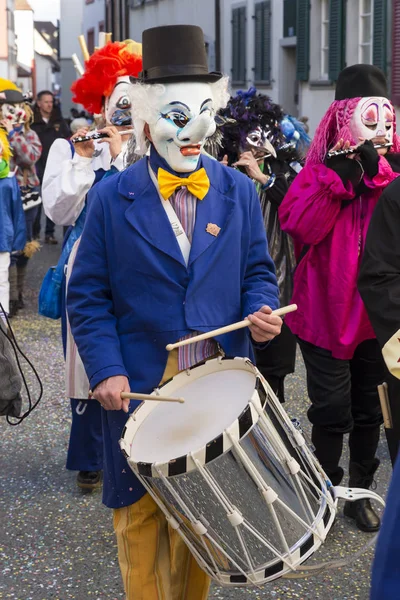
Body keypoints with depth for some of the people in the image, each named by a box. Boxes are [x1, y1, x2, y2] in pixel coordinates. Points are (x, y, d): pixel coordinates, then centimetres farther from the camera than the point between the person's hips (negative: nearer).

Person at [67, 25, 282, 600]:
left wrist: (261, 311, -11)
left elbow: (257, 271, 11)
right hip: (139, 387, -2)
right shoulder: (111, 197, -2)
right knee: (142, 514, 7)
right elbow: (88, 296, -2)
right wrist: (106, 369, -13)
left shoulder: (239, 192, 5)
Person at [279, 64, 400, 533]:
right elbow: (298, 226, -18)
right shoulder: (320, 166, -3)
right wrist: (337, 175, -21)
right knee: (332, 411, 2)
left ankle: (360, 492, 29)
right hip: (327, 311, -3)